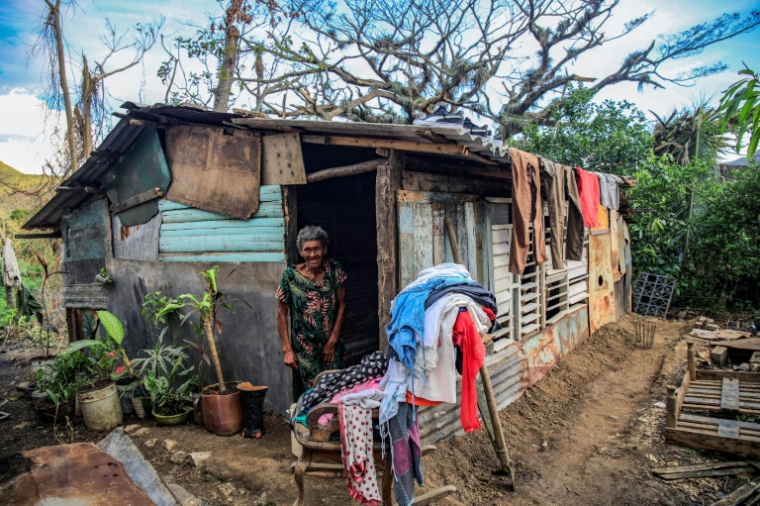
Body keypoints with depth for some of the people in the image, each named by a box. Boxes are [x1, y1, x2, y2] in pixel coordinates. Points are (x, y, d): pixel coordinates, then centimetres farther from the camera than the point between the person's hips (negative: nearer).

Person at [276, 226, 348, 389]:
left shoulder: (334, 270, -6)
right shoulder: (291, 275, -11)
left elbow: (341, 306, -2)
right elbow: (282, 313, -6)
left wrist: (332, 341, -4)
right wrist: (287, 349, -8)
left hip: (332, 344, 2)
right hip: (305, 348, -2)